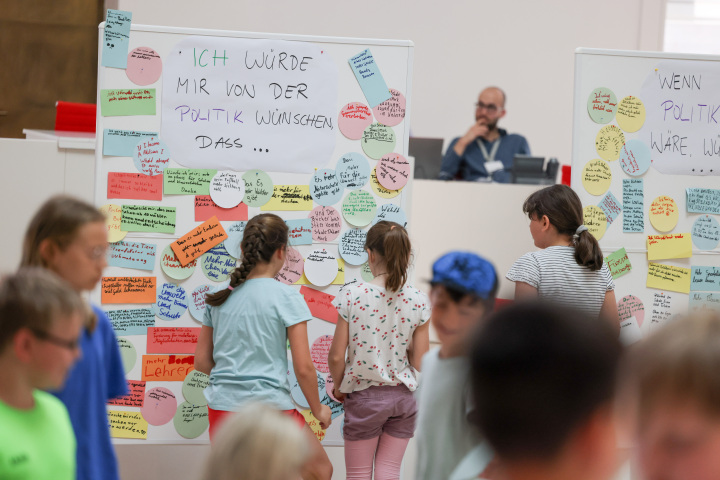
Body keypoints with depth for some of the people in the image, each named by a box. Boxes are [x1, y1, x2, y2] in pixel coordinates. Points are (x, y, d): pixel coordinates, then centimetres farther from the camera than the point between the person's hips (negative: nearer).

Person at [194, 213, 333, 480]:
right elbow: (303, 368, -7)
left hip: (222, 408, 5)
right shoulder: (287, 298, -7)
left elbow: (202, 362, 13)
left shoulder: (220, 298, 7)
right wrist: (318, 410, 7)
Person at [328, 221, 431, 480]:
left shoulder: (352, 295, -13)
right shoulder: (419, 300, -7)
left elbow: (336, 356, -11)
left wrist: (339, 386, 8)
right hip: (403, 398, 2)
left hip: (364, 397, -2)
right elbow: (420, 362, -5)